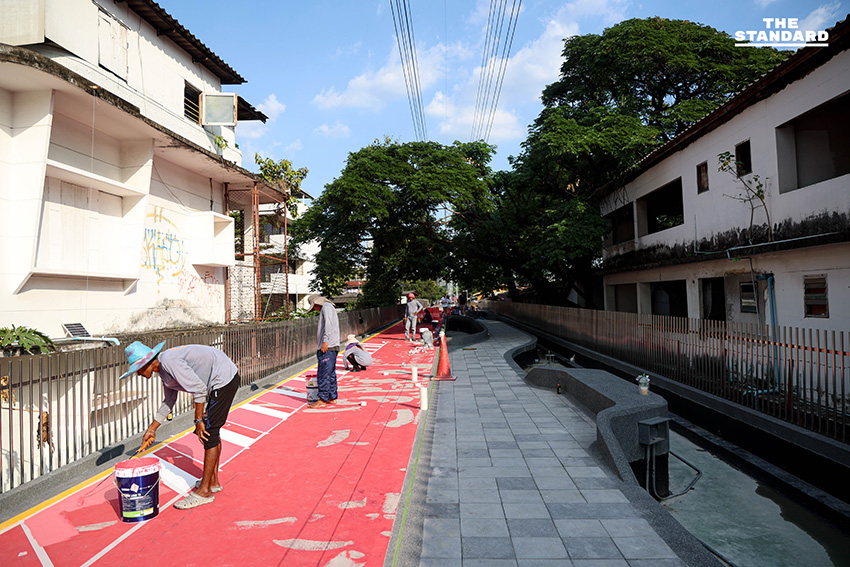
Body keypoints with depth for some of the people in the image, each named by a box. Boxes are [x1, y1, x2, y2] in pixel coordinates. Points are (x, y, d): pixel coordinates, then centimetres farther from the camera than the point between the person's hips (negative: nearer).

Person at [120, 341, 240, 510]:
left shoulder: (169, 360, -20)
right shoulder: (163, 369, 12)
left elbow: (199, 389, -22)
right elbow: (169, 401, 25)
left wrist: (199, 421, -14)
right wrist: (152, 429, 27)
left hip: (224, 379, -10)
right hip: (222, 381, 10)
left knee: (209, 434, -6)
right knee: (211, 431, 17)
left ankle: (204, 491, 2)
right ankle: (213, 481, 29)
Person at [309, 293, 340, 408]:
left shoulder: (326, 306, -4)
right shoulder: (330, 308, 26)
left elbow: (329, 324, -18)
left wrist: (325, 341, -22)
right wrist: (319, 348, 26)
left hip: (328, 347, -10)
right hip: (329, 347, 10)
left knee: (323, 374, -8)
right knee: (331, 373, 11)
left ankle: (323, 399, -6)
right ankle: (332, 398, 15)